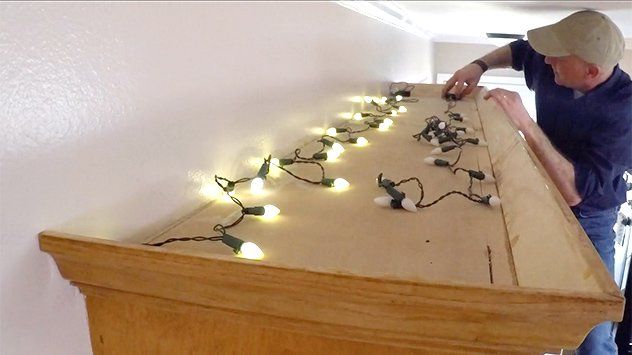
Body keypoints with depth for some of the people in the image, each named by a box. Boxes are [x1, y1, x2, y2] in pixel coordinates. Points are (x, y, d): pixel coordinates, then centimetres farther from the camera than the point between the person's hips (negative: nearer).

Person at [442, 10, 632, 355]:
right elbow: (518, 50, 14)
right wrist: (479, 65, -5)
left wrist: (525, 124, -39)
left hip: (586, 222, -5)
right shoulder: (550, 68, -11)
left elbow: (575, 192, -36)